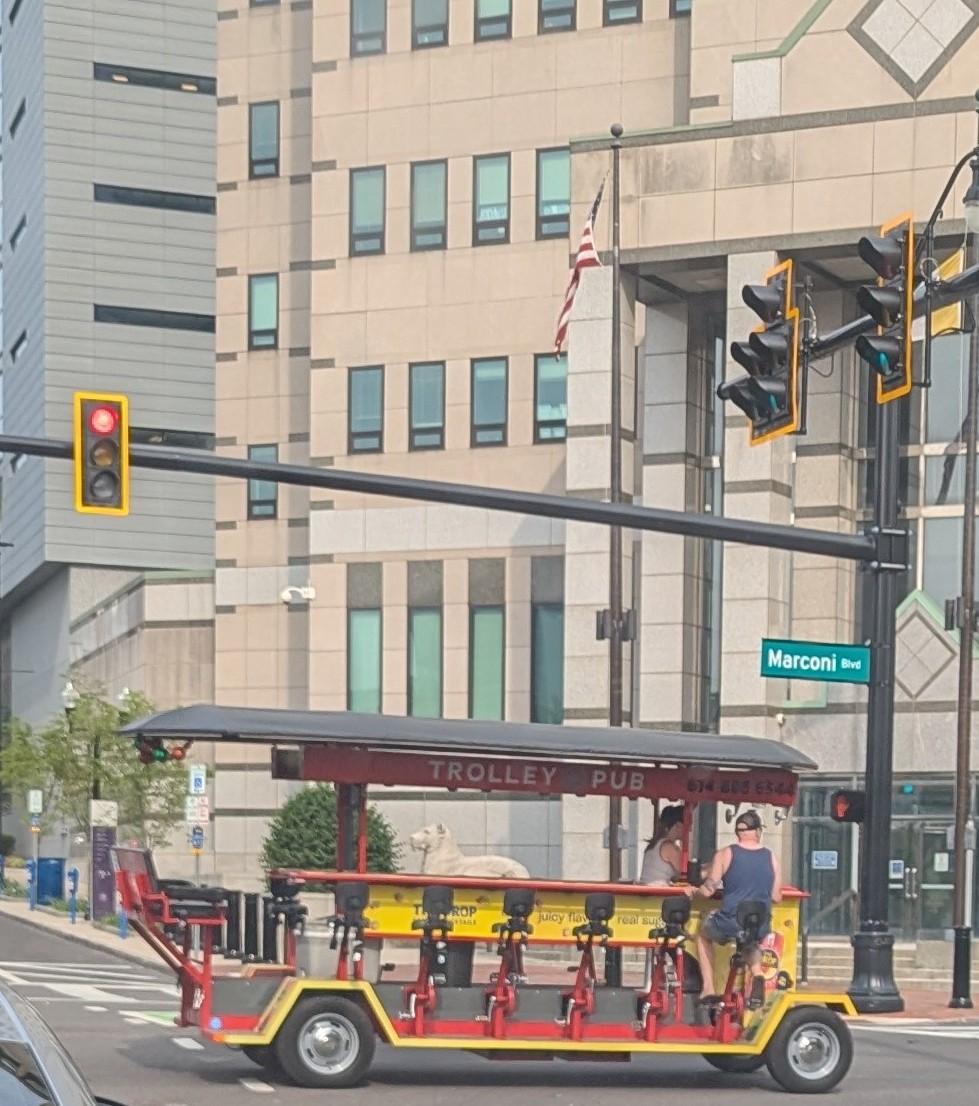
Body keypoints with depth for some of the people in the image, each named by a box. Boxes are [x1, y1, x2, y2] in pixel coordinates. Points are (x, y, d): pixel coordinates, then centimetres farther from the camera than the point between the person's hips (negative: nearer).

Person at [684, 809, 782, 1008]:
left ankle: (708, 988, 23)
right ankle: (757, 974, 10)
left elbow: (708, 891, -5)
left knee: (703, 934, 32)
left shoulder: (725, 854, -5)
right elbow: (776, 897, 5)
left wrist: (693, 890, 17)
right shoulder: (771, 857, 2)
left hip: (728, 925, -3)